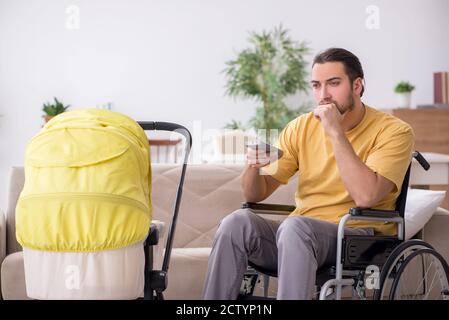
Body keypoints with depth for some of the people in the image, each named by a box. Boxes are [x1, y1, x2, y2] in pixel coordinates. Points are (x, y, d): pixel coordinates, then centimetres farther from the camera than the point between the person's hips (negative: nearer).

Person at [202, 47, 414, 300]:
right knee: (237, 222, -23)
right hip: (299, 235, 5)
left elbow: (365, 196, -21)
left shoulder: (394, 132, -4)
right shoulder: (302, 127, 10)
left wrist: (336, 132, -19)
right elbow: (256, 194, 9)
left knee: (295, 225, -35)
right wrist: (253, 166, -14)